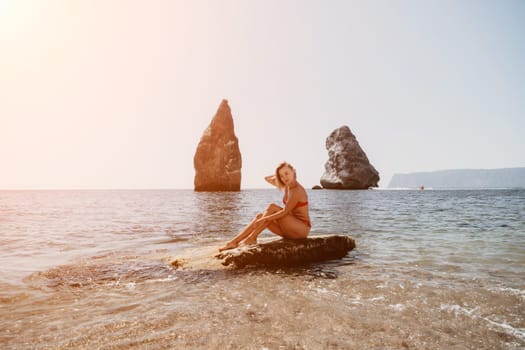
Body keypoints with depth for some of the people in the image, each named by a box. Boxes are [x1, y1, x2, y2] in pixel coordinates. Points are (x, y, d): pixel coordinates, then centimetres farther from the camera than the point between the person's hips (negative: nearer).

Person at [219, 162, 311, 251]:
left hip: (302, 229, -8)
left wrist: (264, 219, -29)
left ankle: (252, 238, -19)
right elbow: (267, 178, 21)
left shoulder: (297, 190, -18)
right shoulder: (287, 186, 8)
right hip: (292, 229, 8)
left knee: (271, 207, -23)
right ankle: (233, 242, -13)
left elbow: (285, 212, -25)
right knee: (259, 216, -6)